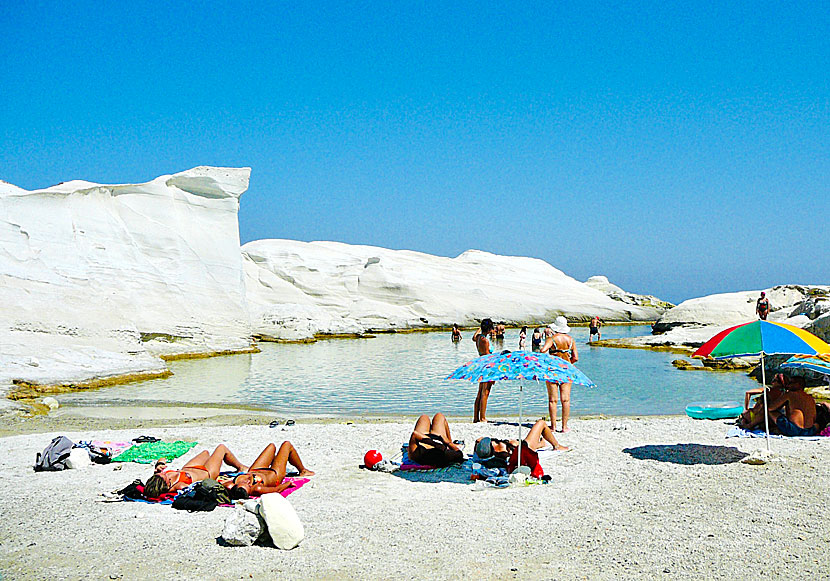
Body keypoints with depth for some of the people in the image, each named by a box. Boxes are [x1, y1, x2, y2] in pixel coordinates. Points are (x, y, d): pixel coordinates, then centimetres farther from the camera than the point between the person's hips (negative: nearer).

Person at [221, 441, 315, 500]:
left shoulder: (230, 487, -40)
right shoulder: (257, 489, -48)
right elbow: (278, 489, -32)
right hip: (274, 474, -5)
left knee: (272, 446, 27)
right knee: (287, 444, 13)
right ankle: (303, 471, 42)